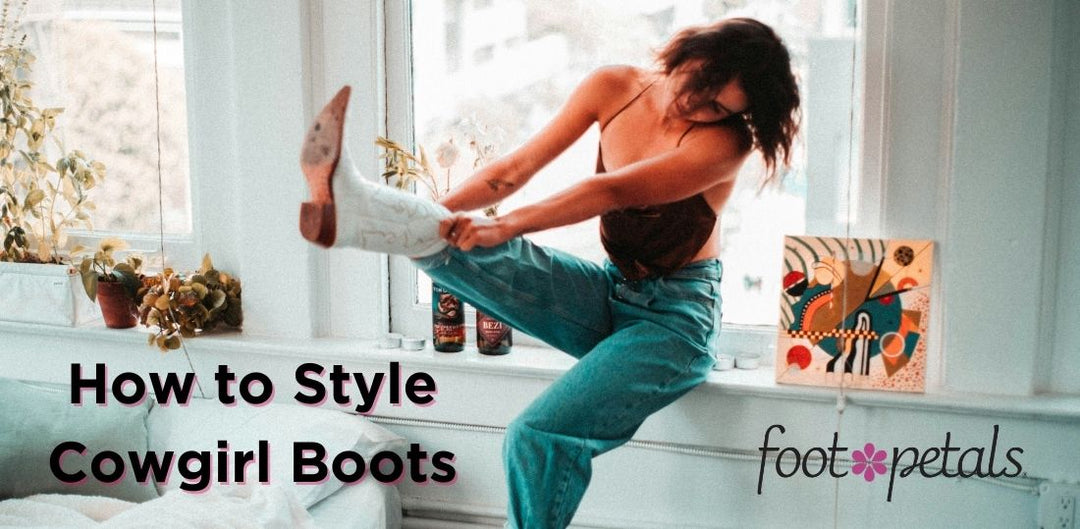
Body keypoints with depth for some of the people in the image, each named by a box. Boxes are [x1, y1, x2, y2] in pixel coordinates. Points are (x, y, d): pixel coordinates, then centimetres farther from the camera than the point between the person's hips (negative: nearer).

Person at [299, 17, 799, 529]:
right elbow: (518, 167, -3)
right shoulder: (613, 87, -1)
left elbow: (614, 191, -28)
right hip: (610, 295, 6)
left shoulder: (726, 139, -16)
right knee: (469, 246, -20)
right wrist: (440, 214, -14)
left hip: (676, 317, -5)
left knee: (540, 436, -26)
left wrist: (506, 226, -36)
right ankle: (355, 207, -45)